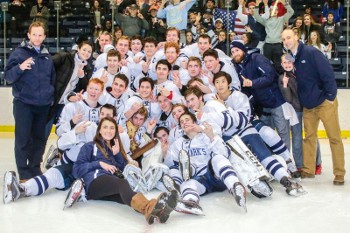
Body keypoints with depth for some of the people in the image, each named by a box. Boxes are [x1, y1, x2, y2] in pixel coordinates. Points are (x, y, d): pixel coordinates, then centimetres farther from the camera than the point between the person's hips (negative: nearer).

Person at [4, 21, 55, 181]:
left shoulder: (47, 56, 11)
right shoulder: (19, 53, -4)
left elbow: (52, 79, 21)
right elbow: (8, 76, -9)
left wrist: (51, 96, 12)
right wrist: (20, 68, -26)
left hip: (43, 105, 5)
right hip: (23, 104, -5)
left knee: (39, 138, 11)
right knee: (23, 139, -3)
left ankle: (35, 169, 22)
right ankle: (24, 173, 4)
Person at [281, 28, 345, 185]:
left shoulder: (311, 53, -16)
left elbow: (328, 74, -18)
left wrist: (330, 96, -16)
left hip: (324, 102, -6)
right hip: (307, 105, 6)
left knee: (334, 137, 1)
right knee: (309, 137, 11)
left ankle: (339, 173, 8)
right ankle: (308, 170, 21)